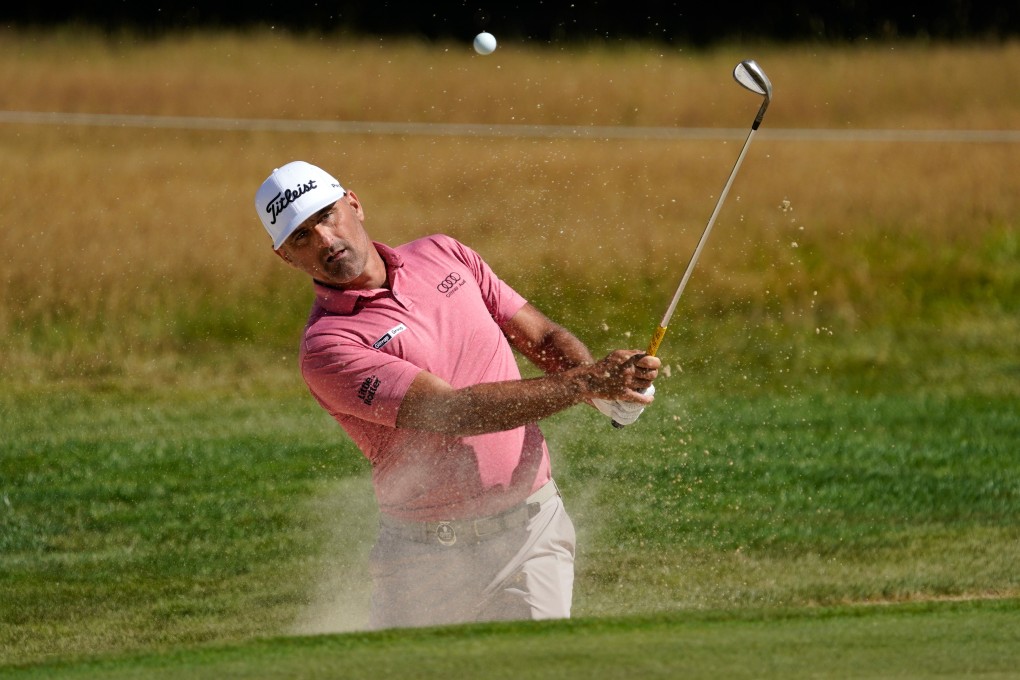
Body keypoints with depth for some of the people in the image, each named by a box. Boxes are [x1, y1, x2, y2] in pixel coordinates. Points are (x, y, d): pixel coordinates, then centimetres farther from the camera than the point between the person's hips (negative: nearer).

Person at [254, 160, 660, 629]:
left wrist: (606, 386, -12)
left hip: (533, 529, 3)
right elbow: (451, 411, -22)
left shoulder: (442, 255, 8)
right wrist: (585, 383, -25)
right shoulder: (326, 347, -14)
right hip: (426, 557, -3)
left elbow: (544, 336, 11)